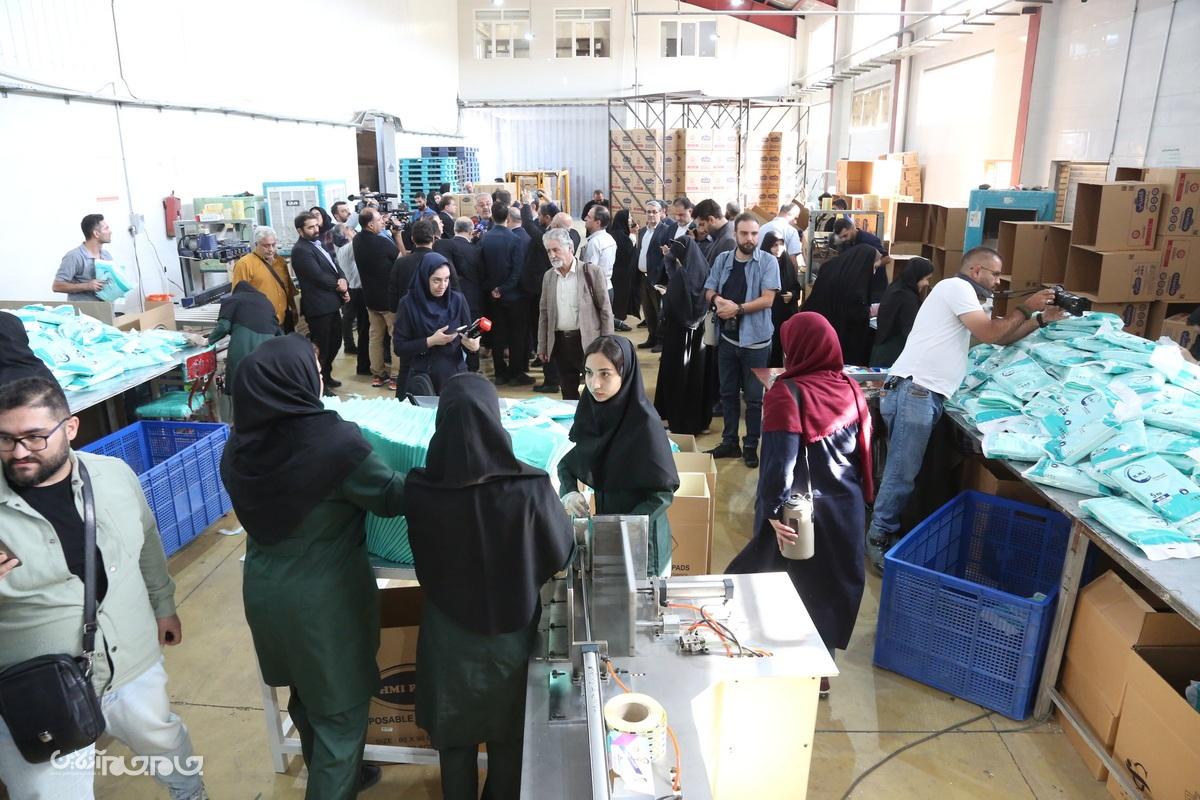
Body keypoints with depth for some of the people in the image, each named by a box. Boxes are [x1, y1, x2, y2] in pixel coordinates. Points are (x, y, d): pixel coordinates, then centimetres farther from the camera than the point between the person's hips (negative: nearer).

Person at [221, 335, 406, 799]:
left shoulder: (240, 441, -6)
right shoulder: (333, 440, -26)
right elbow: (393, 498, -15)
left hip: (265, 588, 7)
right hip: (324, 595, -7)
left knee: (306, 692, 27)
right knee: (341, 705, 12)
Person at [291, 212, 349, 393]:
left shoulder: (319, 244, 14)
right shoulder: (301, 250, -15)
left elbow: (336, 267, 14)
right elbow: (319, 277, -21)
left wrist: (343, 282, -7)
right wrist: (339, 286, -7)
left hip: (332, 303, 9)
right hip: (318, 306, -9)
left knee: (335, 341, 20)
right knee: (321, 348, 1)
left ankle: (326, 376, 37)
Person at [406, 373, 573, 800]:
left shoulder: (420, 490, -24)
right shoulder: (530, 488, -29)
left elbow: (423, 560, -5)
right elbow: (562, 552, -11)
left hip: (449, 632, 1)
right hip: (511, 632, 0)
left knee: (454, 733, 26)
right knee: (508, 734, 26)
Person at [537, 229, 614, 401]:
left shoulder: (591, 272, -6)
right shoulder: (548, 276, 9)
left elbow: (605, 310, -5)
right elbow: (543, 312, 13)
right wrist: (542, 346, 10)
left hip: (588, 341, -4)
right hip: (559, 342, 4)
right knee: (568, 394, 11)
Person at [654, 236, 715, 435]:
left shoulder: (680, 274, -19)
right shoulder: (703, 269, 1)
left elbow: (671, 303, -20)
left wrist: (662, 321, -3)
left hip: (680, 330, -7)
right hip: (700, 329, 7)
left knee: (678, 373, 3)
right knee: (697, 370, 15)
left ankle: (679, 423, 10)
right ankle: (699, 418, 26)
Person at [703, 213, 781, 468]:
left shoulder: (768, 261, -9)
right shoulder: (723, 259, 4)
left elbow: (767, 299, -16)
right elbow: (708, 291, 7)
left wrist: (737, 308, -21)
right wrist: (718, 299, -15)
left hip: (755, 339, -4)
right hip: (727, 337, 4)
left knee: (754, 397, 6)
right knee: (728, 393, 14)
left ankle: (751, 446, 19)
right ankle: (729, 442, 27)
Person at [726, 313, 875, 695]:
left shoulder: (787, 394, -18)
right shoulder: (852, 391, -1)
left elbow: (779, 459, -22)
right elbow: (862, 451, 7)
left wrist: (773, 512, -19)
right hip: (845, 507, 5)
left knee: (791, 587, 13)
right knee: (831, 582, 17)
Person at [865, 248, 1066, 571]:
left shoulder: (962, 296, 29)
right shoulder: (956, 287, -3)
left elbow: (1001, 337, 29)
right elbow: (991, 334, -6)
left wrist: (1041, 319, 21)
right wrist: (1025, 308, 5)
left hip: (924, 394, 11)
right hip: (913, 391, -11)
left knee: (906, 470, 10)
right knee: (902, 472, -8)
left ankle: (885, 531, 17)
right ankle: (879, 539, -1)